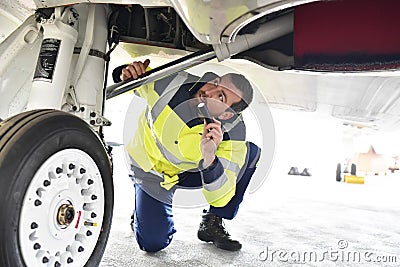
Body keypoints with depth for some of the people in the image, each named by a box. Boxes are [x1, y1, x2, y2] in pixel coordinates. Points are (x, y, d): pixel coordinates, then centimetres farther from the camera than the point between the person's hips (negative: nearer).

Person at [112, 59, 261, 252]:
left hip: (189, 173, 2)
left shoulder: (233, 133, -30)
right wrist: (124, 74, -31)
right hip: (150, 170, -1)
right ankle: (143, 211, 24)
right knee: (153, 243, -14)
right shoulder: (172, 81, -29)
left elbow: (220, 198, -30)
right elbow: (136, 82, -6)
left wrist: (209, 159, -50)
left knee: (251, 153, -17)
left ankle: (212, 223, -1)